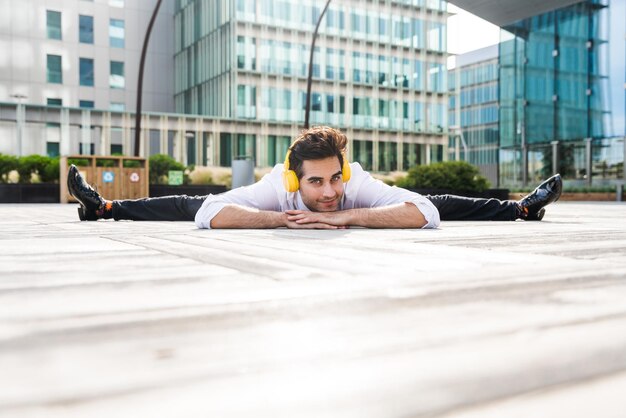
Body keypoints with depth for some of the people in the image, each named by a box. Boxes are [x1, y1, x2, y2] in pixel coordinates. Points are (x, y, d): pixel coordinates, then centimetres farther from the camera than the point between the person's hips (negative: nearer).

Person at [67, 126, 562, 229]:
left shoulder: (359, 186, -47)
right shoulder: (276, 188, -47)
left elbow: (425, 213, -57)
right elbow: (209, 213, -52)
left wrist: (347, 216, -62)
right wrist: (281, 219, -58)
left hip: (354, 213, 1)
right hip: (282, 211, 0)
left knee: (438, 203, 2)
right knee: (192, 204, 7)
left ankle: (521, 206, 24)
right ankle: (104, 205, 27)